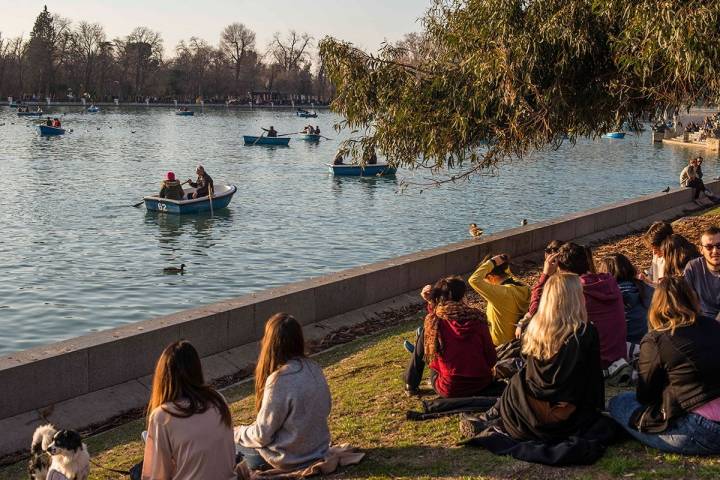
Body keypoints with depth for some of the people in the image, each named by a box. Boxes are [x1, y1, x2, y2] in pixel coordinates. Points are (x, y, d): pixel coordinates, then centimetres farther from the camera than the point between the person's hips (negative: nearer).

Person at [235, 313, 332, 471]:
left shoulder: (279, 381, -27)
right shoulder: (314, 368, -7)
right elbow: (325, 409, 8)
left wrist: (236, 433, 2)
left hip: (291, 458, -7)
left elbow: (262, 435, -19)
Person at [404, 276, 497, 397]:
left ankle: (411, 385, 31)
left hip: (450, 391, -2)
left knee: (423, 333, 13)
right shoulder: (477, 317, -8)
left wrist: (430, 302, 9)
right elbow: (492, 358, -2)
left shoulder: (433, 320, -12)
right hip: (483, 385, 2)